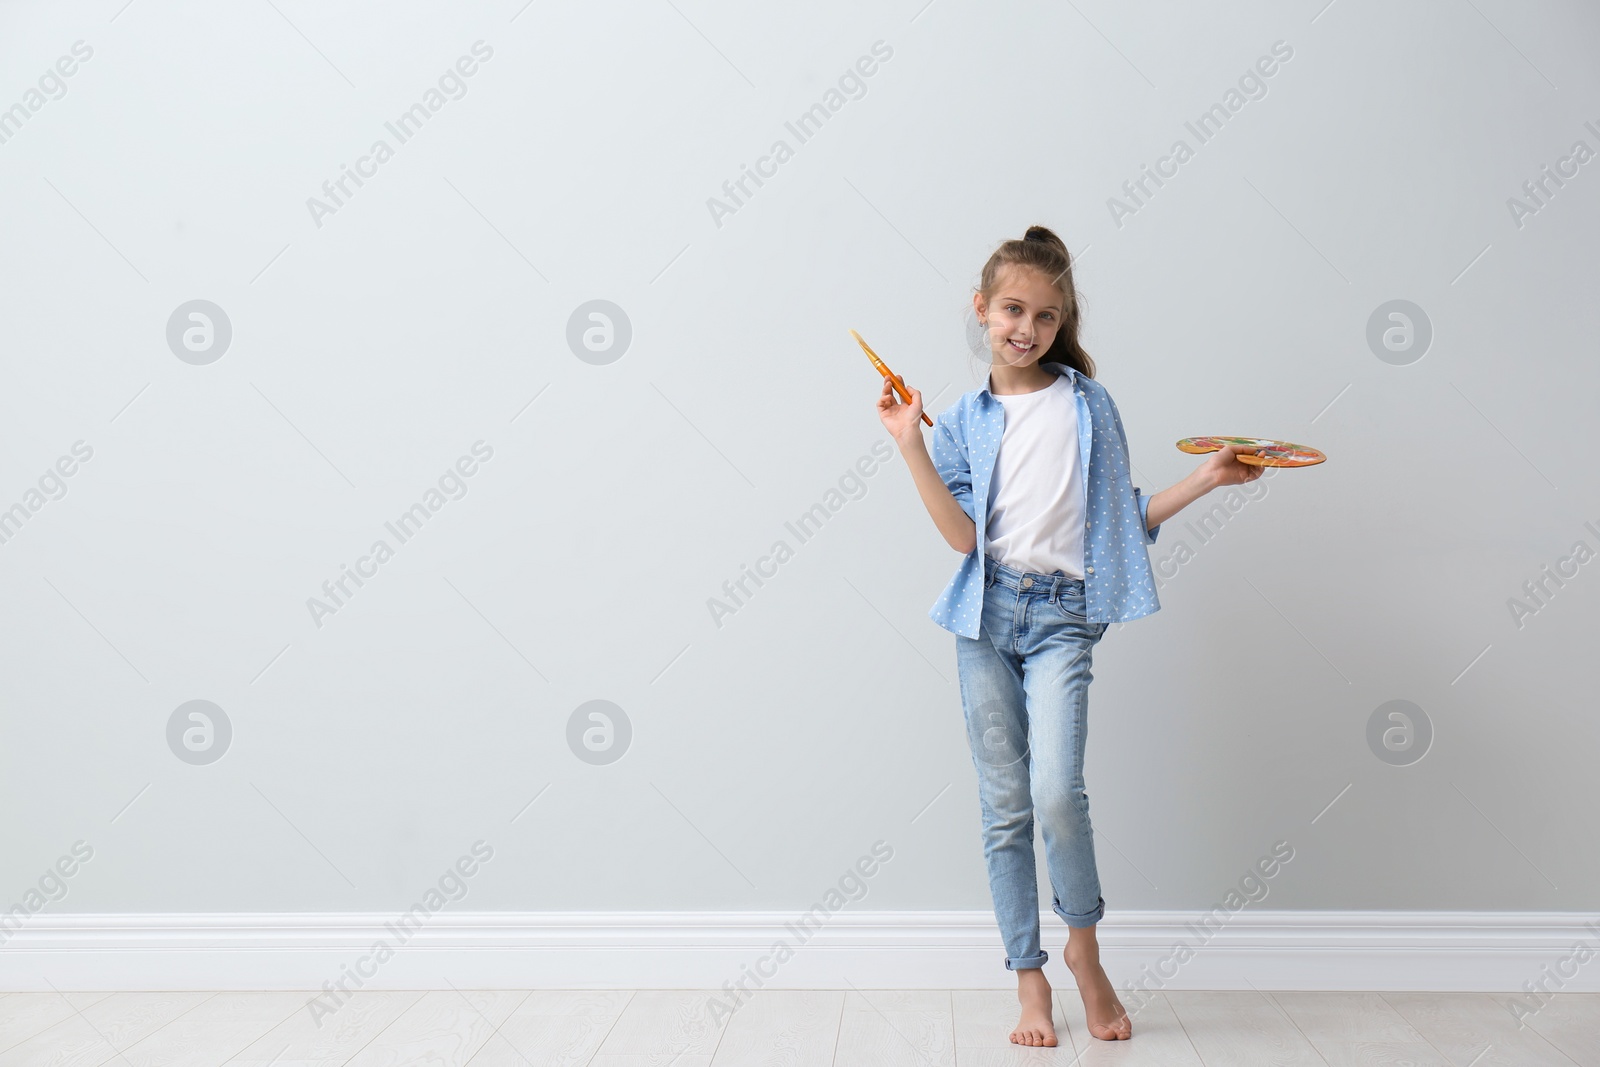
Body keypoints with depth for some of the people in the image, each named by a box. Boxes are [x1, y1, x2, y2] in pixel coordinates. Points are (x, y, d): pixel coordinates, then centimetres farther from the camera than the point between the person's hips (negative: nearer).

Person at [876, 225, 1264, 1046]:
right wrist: (909, 446, -9)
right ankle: (1029, 981, 18)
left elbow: (1124, 518, 11)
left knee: (1056, 791, -18)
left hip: (1063, 615, -1)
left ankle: (1084, 951, 8)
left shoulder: (1089, 404, 7)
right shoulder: (962, 420, 7)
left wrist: (1205, 480, 2)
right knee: (1005, 807, 5)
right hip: (987, 613, 1)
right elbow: (963, 534, -6)